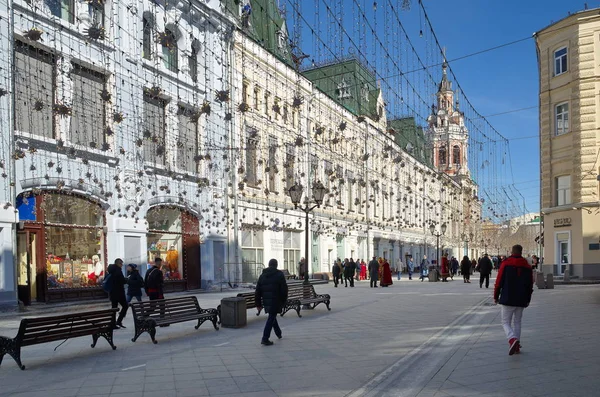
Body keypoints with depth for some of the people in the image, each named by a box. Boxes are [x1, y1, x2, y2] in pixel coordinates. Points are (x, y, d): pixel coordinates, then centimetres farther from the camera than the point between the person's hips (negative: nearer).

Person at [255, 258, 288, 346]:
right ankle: (265, 339, -6)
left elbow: (257, 292, 8)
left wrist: (258, 304, 12)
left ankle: (279, 333, 38)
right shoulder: (280, 275, -4)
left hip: (266, 301, 5)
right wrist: (283, 301, 5)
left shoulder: (262, 276, 9)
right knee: (271, 319, -3)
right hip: (276, 301, -5)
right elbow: (284, 289, -7)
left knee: (272, 316, 22)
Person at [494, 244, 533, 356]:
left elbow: (499, 281, -7)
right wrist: (527, 299, 20)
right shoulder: (527, 266, 6)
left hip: (507, 300, -4)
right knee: (517, 322, 16)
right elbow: (530, 285, 10)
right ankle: (517, 346, 15)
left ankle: (512, 339, -24)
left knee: (506, 322, 2)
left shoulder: (505, 263, -6)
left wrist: (496, 296, 3)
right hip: (521, 301, 4)